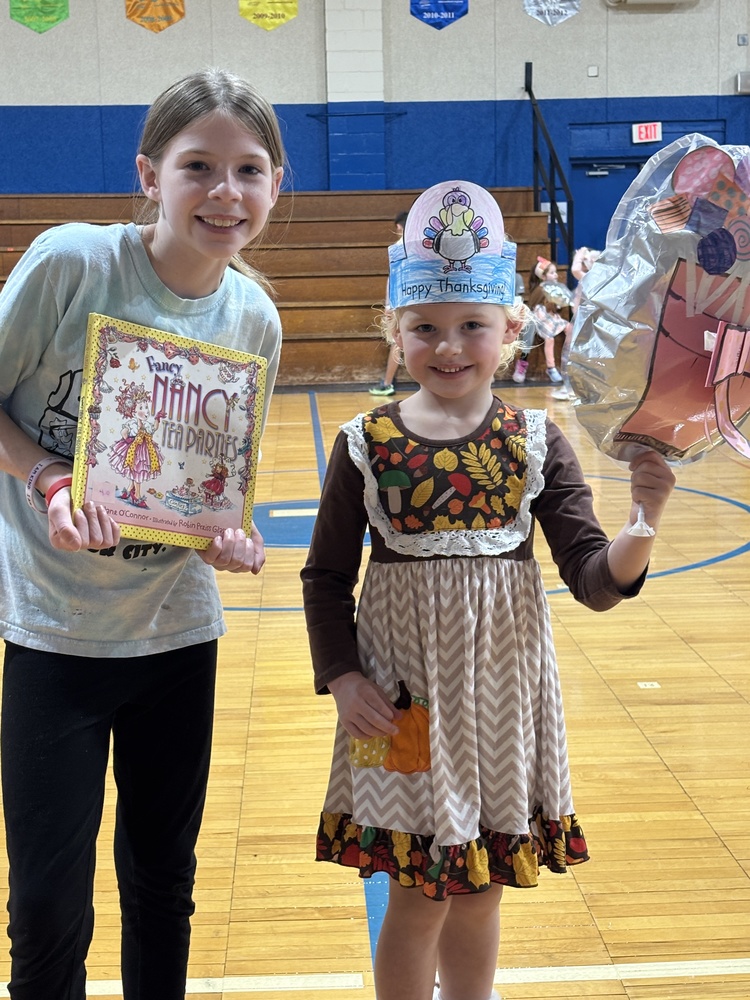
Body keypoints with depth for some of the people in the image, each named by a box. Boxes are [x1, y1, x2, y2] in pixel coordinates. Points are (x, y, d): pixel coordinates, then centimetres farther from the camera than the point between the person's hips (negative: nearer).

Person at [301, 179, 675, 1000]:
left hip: (504, 688, 2)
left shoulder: (537, 442, -4)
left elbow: (593, 581, -8)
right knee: (420, 898, 7)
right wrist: (341, 677, -9)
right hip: (404, 695, -1)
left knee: (479, 893, 16)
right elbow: (326, 576, 1)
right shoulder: (365, 444, -7)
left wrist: (641, 529, -27)